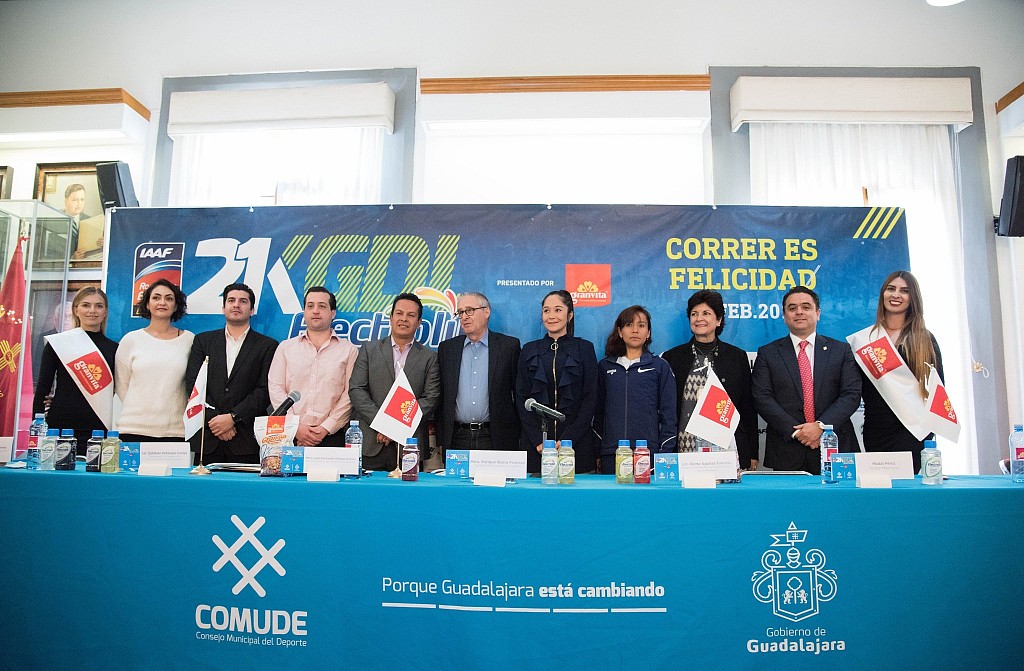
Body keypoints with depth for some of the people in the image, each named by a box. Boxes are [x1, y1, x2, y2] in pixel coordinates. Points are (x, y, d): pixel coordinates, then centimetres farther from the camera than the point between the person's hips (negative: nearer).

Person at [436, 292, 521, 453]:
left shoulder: (509, 346, 2)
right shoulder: (447, 348, 10)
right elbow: (440, 396, 11)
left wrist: (519, 433, -1)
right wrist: (439, 439, 6)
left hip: (496, 439, -2)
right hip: (456, 439, 2)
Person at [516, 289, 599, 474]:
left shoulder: (584, 348, 4)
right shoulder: (529, 350, 10)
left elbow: (590, 399, -1)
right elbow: (521, 398, 5)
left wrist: (567, 439, -11)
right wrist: (538, 441, -7)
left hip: (577, 442, -1)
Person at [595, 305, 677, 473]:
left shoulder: (660, 366, 5)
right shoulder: (604, 366, 11)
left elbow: (669, 413, 4)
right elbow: (599, 411, 14)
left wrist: (665, 454, -3)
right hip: (611, 453, 2)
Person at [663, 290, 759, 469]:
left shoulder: (737, 357, 8)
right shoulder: (672, 358, 7)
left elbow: (748, 407, 10)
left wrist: (752, 456, 7)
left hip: (727, 451, 0)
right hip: (685, 449, 0)